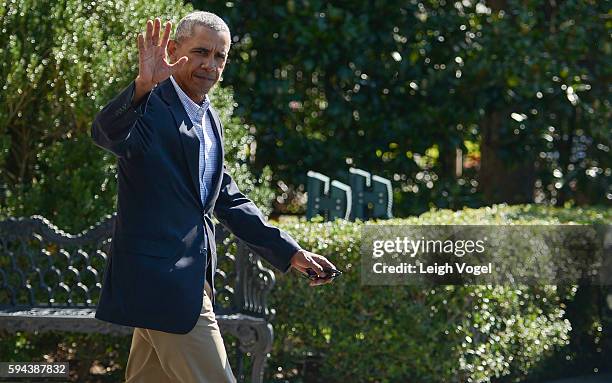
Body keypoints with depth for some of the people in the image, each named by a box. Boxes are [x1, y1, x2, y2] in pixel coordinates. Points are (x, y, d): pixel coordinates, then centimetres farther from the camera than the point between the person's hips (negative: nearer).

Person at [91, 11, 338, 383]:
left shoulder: (210, 120, 18)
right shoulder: (151, 104, -9)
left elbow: (227, 198, 23)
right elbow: (106, 133, -31)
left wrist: (291, 252, 17)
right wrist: (142, 85, -49)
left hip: (191, 278, 9)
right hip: (163, 279, -9)